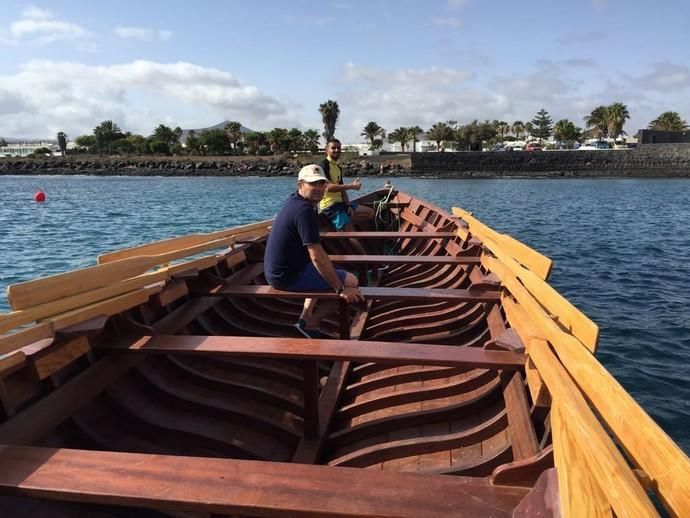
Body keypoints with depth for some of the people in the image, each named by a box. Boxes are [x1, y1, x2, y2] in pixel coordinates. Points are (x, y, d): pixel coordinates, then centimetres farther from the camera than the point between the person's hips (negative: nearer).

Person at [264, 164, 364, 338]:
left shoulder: (294, 200, 8)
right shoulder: (305, 210, -24)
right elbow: (317, 257, -27)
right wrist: (341, 289, -22)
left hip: (275, 270, 11)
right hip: (287, 276, -11)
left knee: (324, 273, 36)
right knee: (351, 281, -7)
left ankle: (306, 316, 28)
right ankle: (310, 324, 5)